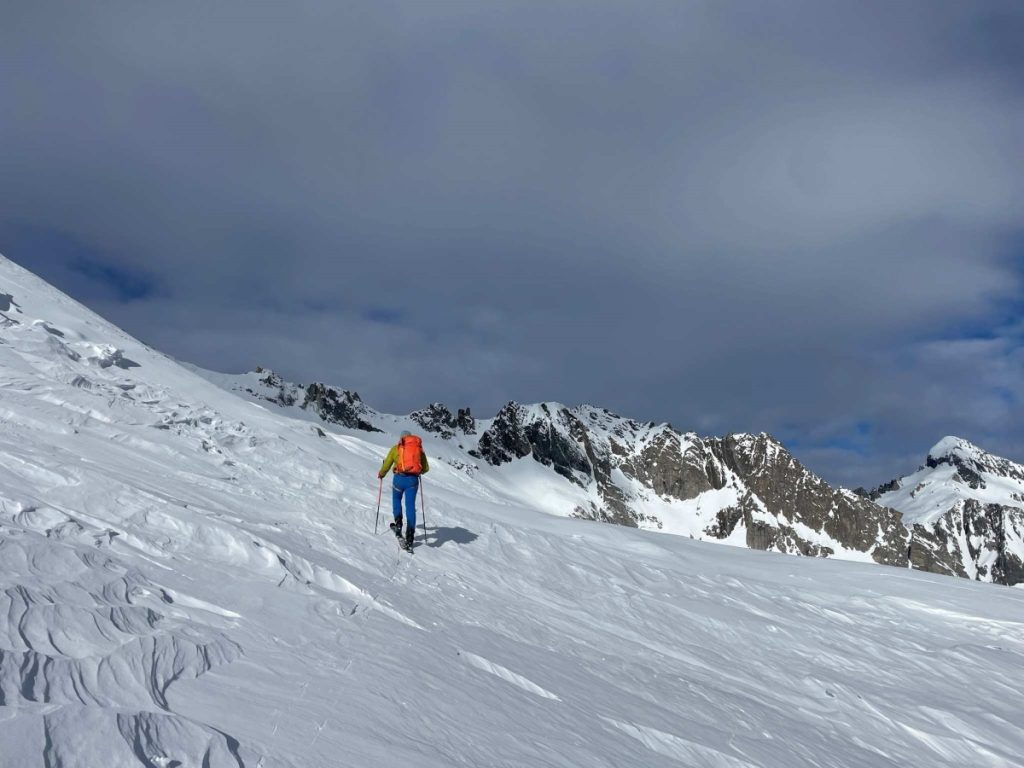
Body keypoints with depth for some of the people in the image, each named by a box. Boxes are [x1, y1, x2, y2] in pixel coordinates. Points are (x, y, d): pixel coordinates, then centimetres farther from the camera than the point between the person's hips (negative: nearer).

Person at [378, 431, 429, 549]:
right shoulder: (420, 449, 14)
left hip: (399, 478, -1)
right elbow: (426, 468, 15)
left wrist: (381, 474, 26)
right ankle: (410, 535, -3)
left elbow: (386, 464, 6)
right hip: (413, 480, 1)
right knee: (410, 506, 4)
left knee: (396, 500, 25)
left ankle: (398, 522, 3)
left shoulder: (396, 448, 8)